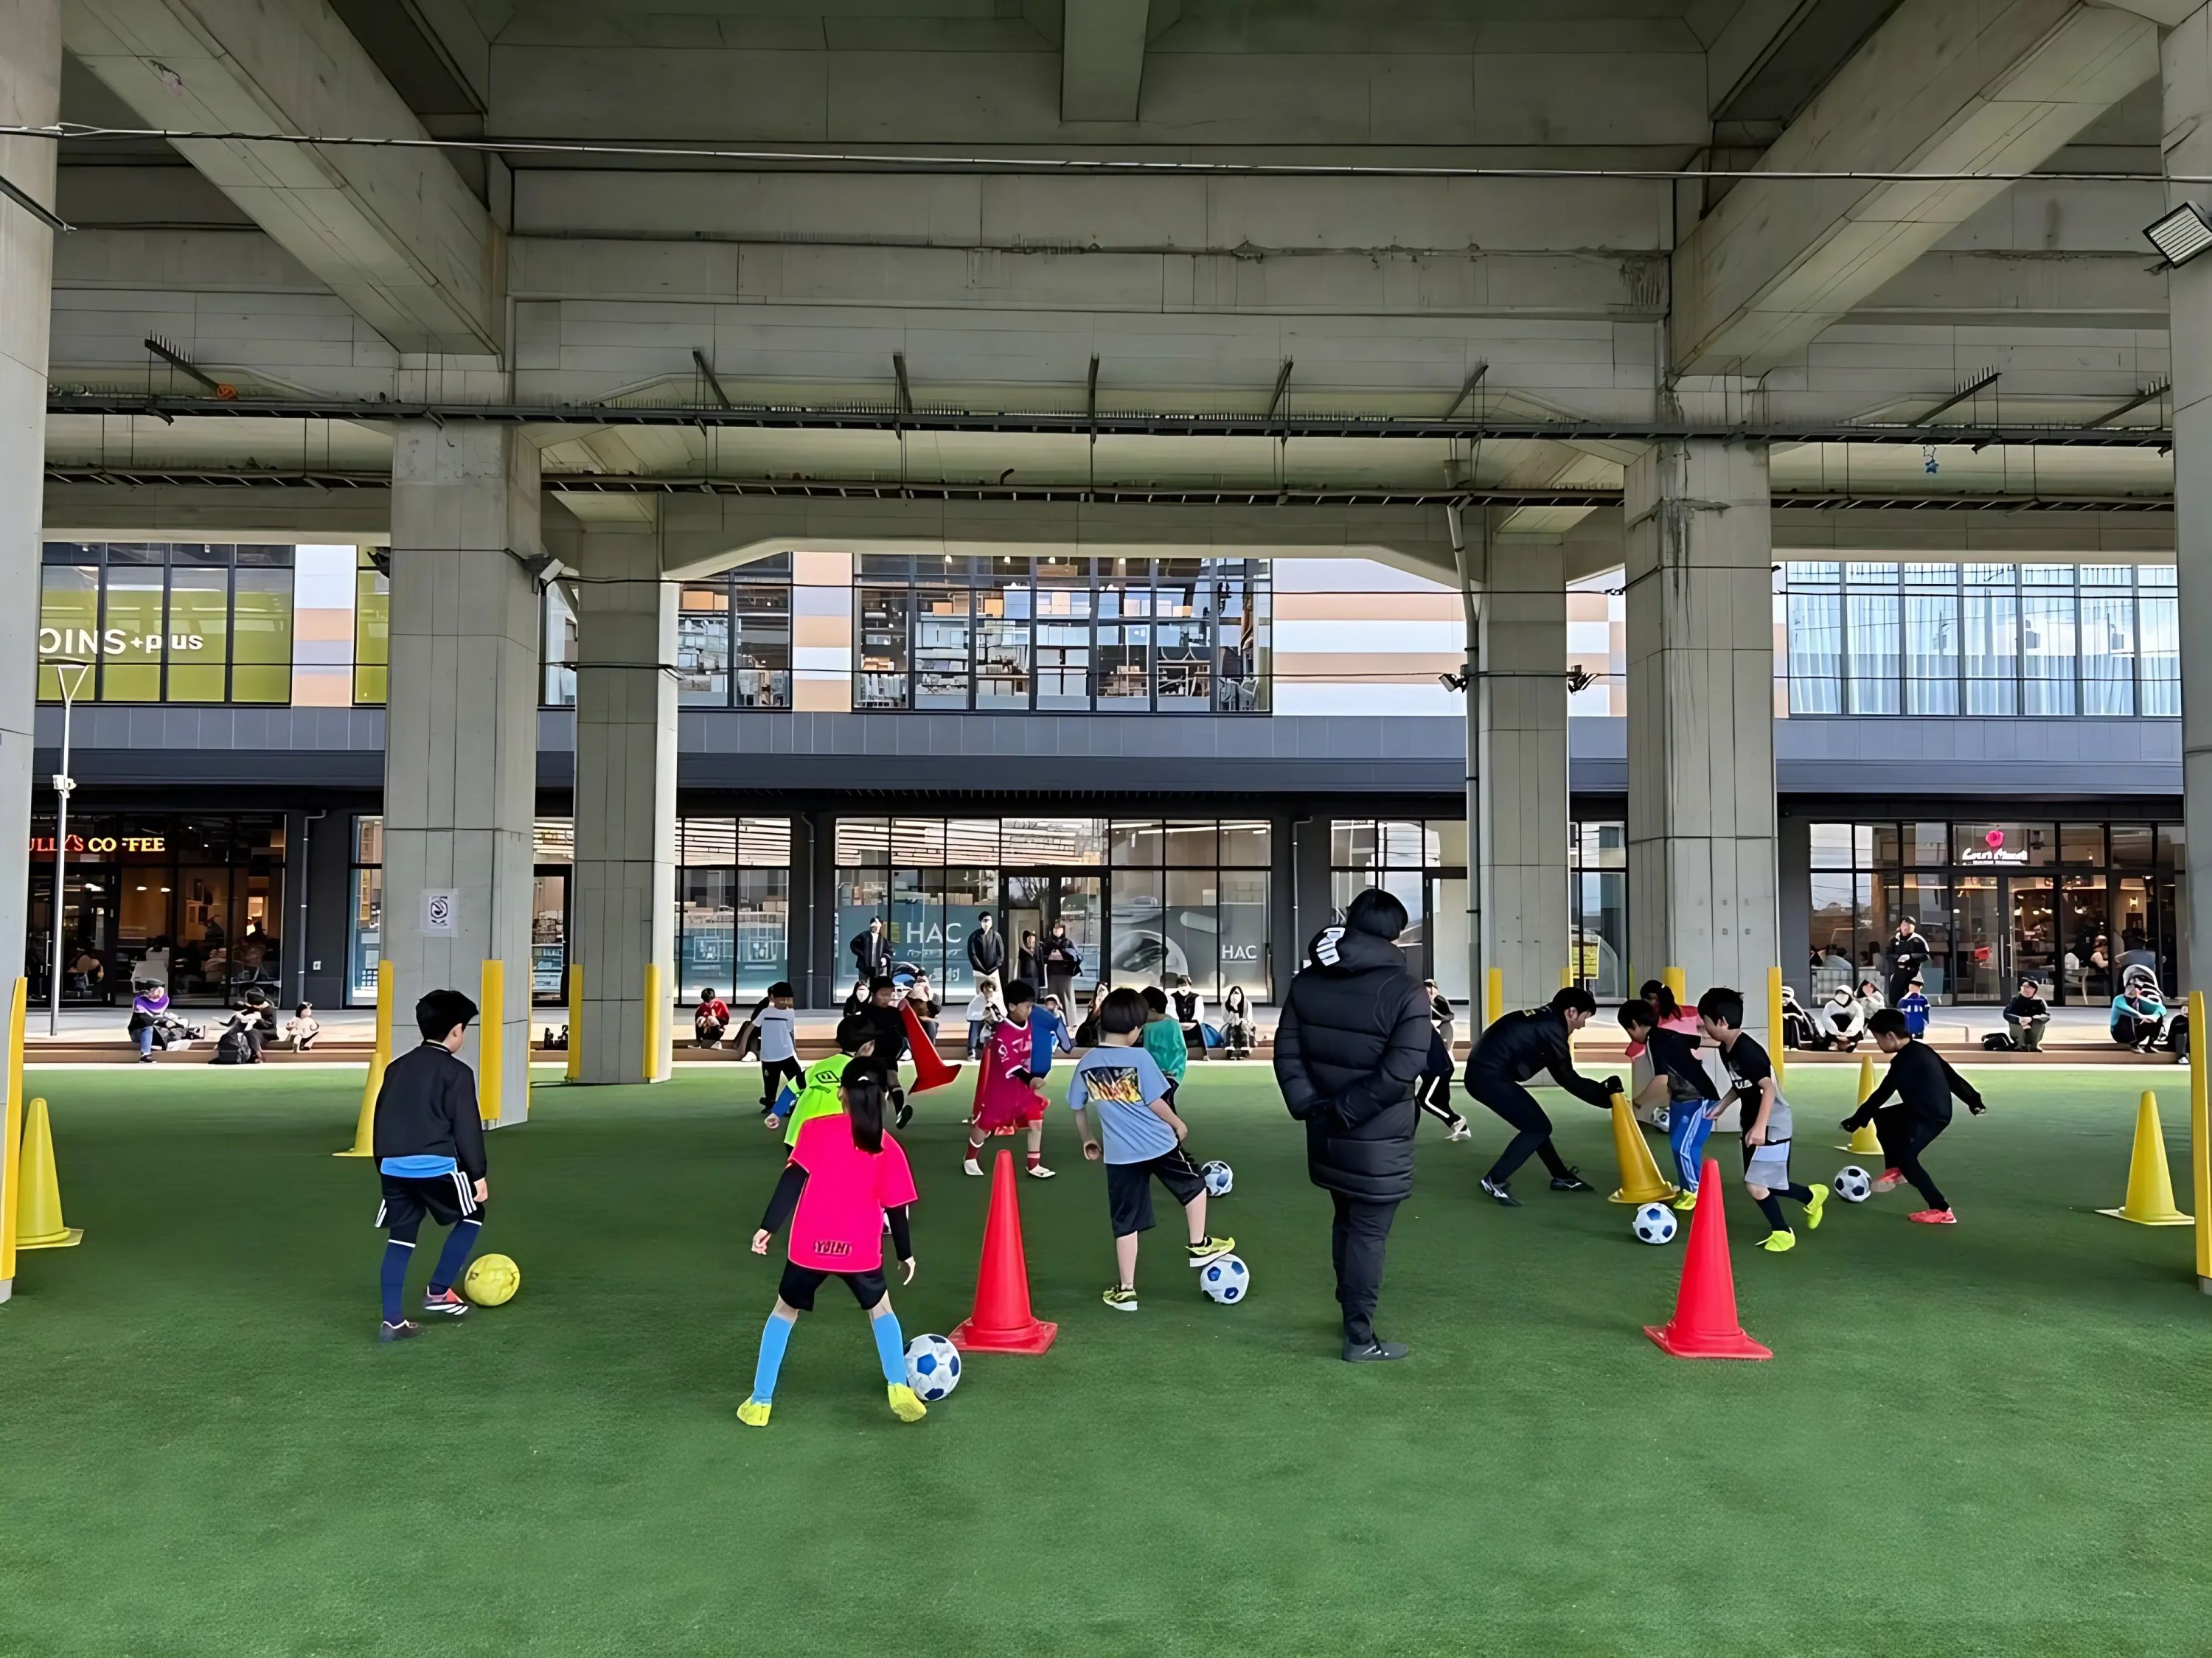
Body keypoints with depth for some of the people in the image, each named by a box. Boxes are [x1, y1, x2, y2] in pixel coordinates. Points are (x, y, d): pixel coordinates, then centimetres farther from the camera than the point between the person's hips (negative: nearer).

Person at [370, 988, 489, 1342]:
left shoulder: (396, 1067, 17)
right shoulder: (456, 1072, -4)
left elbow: (381, 1119, 21)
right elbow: (467, 1128, -7)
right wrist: (479, 1174, -2)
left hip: (394, 1165, 6)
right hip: (436, 1165, -6)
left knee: (399, 1239, 11)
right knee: (471, 1217, 15)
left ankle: (392, 1320, 5)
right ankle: (438, 1293, 15)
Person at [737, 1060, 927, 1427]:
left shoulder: (817, 1130, -1)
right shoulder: (888, 1148, 2)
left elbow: (793, 1181, -9)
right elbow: (898, 1208, 5)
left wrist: (768, 1227, -7)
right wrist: (906, 1254, 18)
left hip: (809, 1247, 0)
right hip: (860, 1252, 1)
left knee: (784, 1312, 21)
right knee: (880, 1309, 25)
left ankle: (759, 1403, 19)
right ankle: (899, 1390, 14)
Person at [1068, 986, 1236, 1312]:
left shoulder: (1086, 1064, 1)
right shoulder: (1139, 1058, -13)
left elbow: (1078, 1109, 10)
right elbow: (1154, 1103, -12)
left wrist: (1088, 1140, 26)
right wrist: (1178, 1124, 6)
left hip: (1119, 1153, 4)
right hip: (1158, 1143, -3)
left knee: (1125, 1222, 9)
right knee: (1193, 1185, 25)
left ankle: (1125, 1290, 12)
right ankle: (1198, 1246, 30)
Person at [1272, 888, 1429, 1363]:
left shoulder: (1307, 981, 3)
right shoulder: (1406, 991, -14)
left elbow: (1287, 1051, 0)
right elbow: (1399, 1073, -21)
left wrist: (1311, 1105, -3)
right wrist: (1349, 1109, -14)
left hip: (1327, 1135, 6)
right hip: (1378, 1141, -6)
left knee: (1346, 1223, 22)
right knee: (1368, 1235, 4)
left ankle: (1352, 1312, 38)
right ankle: (1360, 1340, 12)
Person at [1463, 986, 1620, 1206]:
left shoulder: (1544, 1019, 16)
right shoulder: (1551, 1028, -13)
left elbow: (1560, 1073, 19)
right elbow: (1567, 1078, -8)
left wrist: (1600, 1089, 16)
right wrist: (1603, 1095, 3)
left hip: (1485, 1073, 10)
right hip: (1489, 1076, -10)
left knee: (1535, 1123, 19)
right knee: (1537, 1127, -5)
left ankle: (1561, 1177, 32)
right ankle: (1495, 1181, -5)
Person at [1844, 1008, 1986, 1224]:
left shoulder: (1904, 1060, -22)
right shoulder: (1921, 1050, 6)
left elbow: (1881, 1095, -20)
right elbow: (1951, 1074, 13)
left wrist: (1856, 1121, -14)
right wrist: (1973, 1099, 23)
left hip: (1931, 1117, -10)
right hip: (1923, 1110, 10)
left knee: (1906, 1158, -6)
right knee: (1882, 1117, 20)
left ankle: (1941, 1210, -4)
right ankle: (1896, 1171, 26)